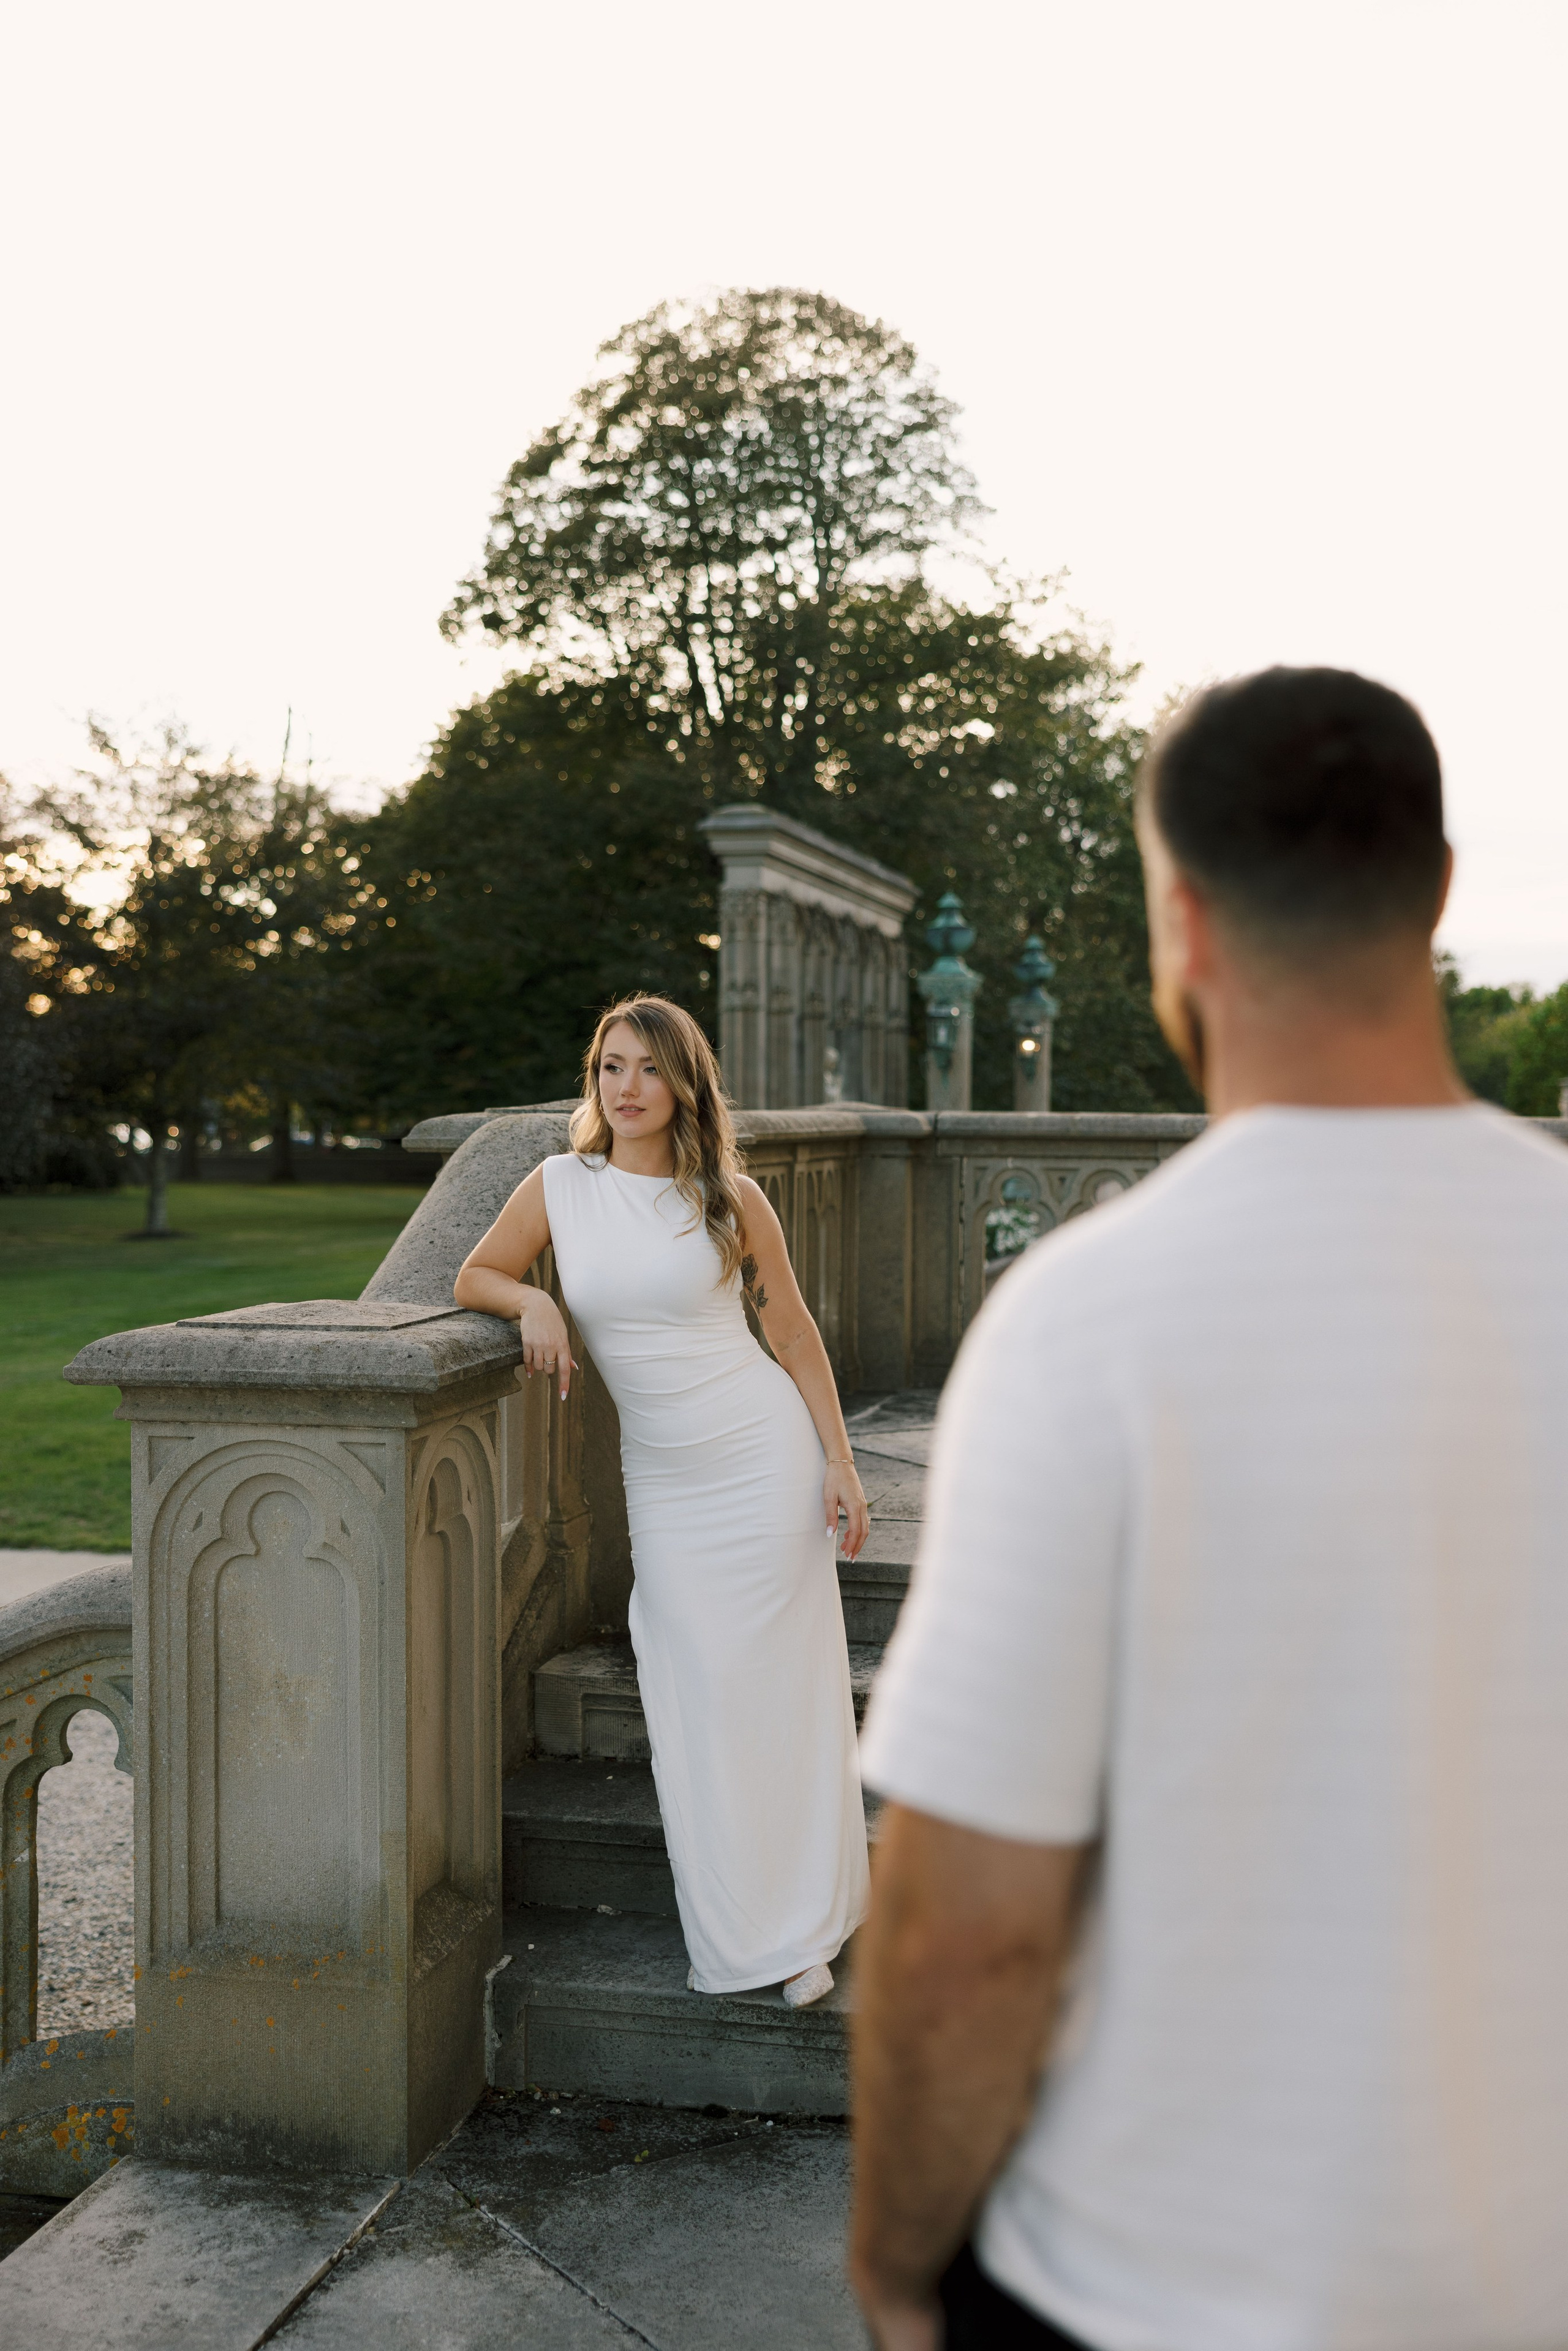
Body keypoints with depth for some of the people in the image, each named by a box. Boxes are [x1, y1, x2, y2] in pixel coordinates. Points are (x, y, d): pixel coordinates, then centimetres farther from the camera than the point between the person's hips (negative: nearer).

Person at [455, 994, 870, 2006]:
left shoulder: (730, 1197, -2)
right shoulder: (561, 1186, 1)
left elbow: (793, 1331, 4)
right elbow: (473, 1278, 9)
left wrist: (840, 1460, -1)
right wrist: (533, 1302, -14)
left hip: (764, 1454, -1)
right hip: (663, 1478, 2)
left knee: (782, 1685, 3)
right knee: (697, 1698, 3)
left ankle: (806, 1923, 18)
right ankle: (741, 1938, 17)